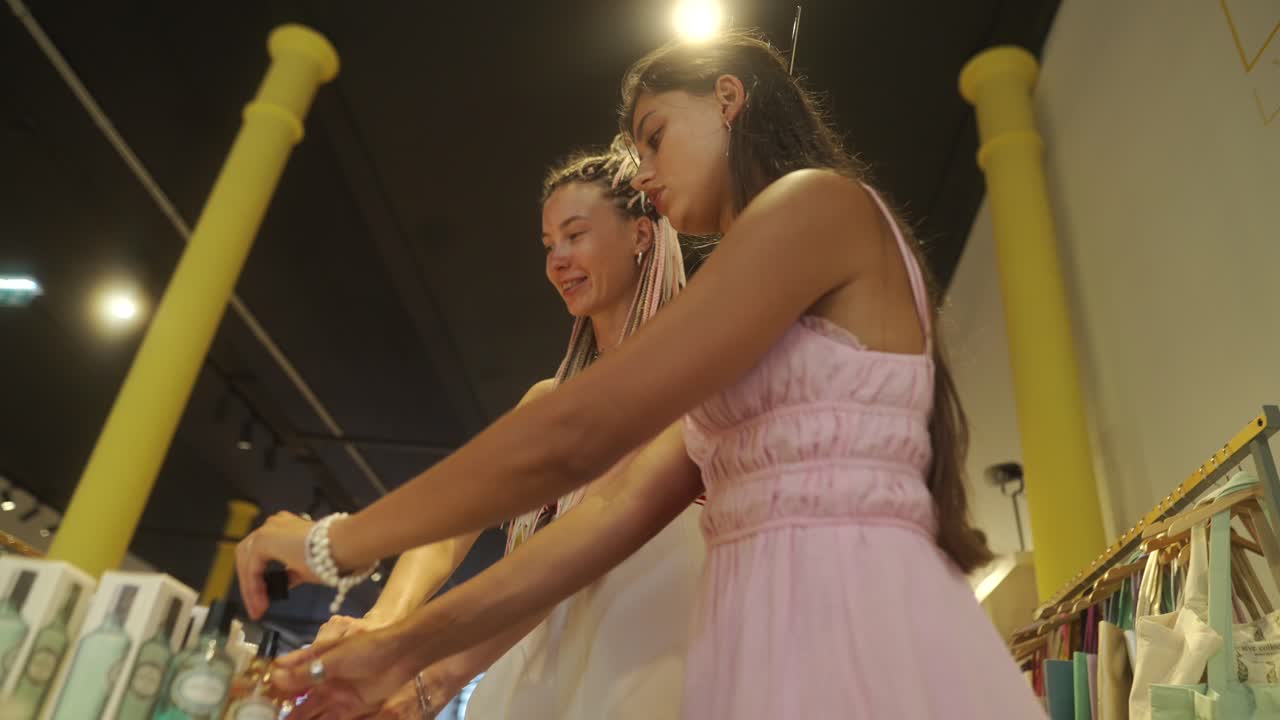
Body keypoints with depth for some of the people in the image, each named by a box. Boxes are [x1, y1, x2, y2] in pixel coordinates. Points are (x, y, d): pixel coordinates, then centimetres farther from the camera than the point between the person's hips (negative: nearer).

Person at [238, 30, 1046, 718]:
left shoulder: (821, 203, -8)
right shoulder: (752, 339, 20)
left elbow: (573, 436, -16)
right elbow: (621, 510, 12)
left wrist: (338, 541, -3)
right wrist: (410, 646, 10)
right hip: (787, 627, 8)